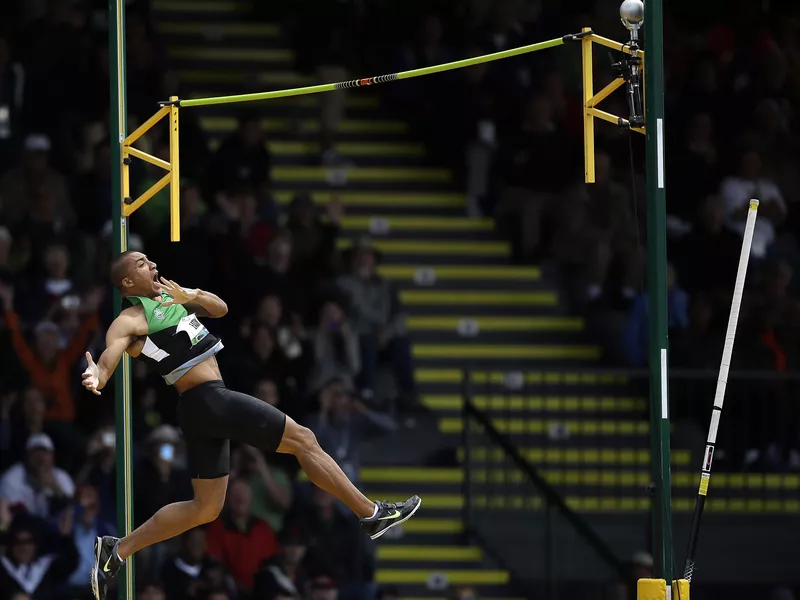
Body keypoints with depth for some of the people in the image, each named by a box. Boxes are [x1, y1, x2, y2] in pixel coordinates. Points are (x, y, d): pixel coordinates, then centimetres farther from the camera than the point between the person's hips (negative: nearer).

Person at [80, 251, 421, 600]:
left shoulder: (169, 298, 17)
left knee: (206, 508, 13)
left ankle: (115, 551, 11)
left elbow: (220, 309, 13)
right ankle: (372, 514, 4)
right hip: (209, 399, -10)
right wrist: (95, 378, -47)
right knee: (302, 439, -3)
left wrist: (193, 295, -9)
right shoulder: (131, 320, -8)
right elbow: (108, 357, -23)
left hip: (203, 411, 10)